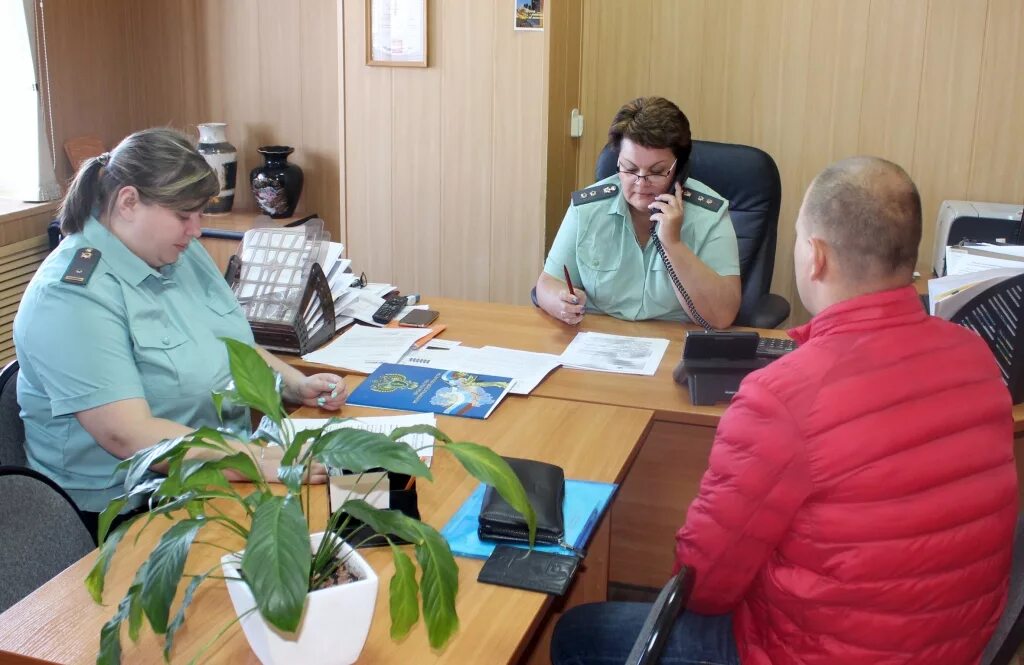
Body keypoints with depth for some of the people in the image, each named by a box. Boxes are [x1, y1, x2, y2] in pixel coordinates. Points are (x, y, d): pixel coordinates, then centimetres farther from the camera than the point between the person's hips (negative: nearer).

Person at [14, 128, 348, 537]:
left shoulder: (182, 254, 7)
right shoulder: (71, 295, -19)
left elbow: (235, 348, 20)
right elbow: (128, 435, -27)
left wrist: (296, 385, 1)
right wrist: (263, 462, -34)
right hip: (129, 515, -8)